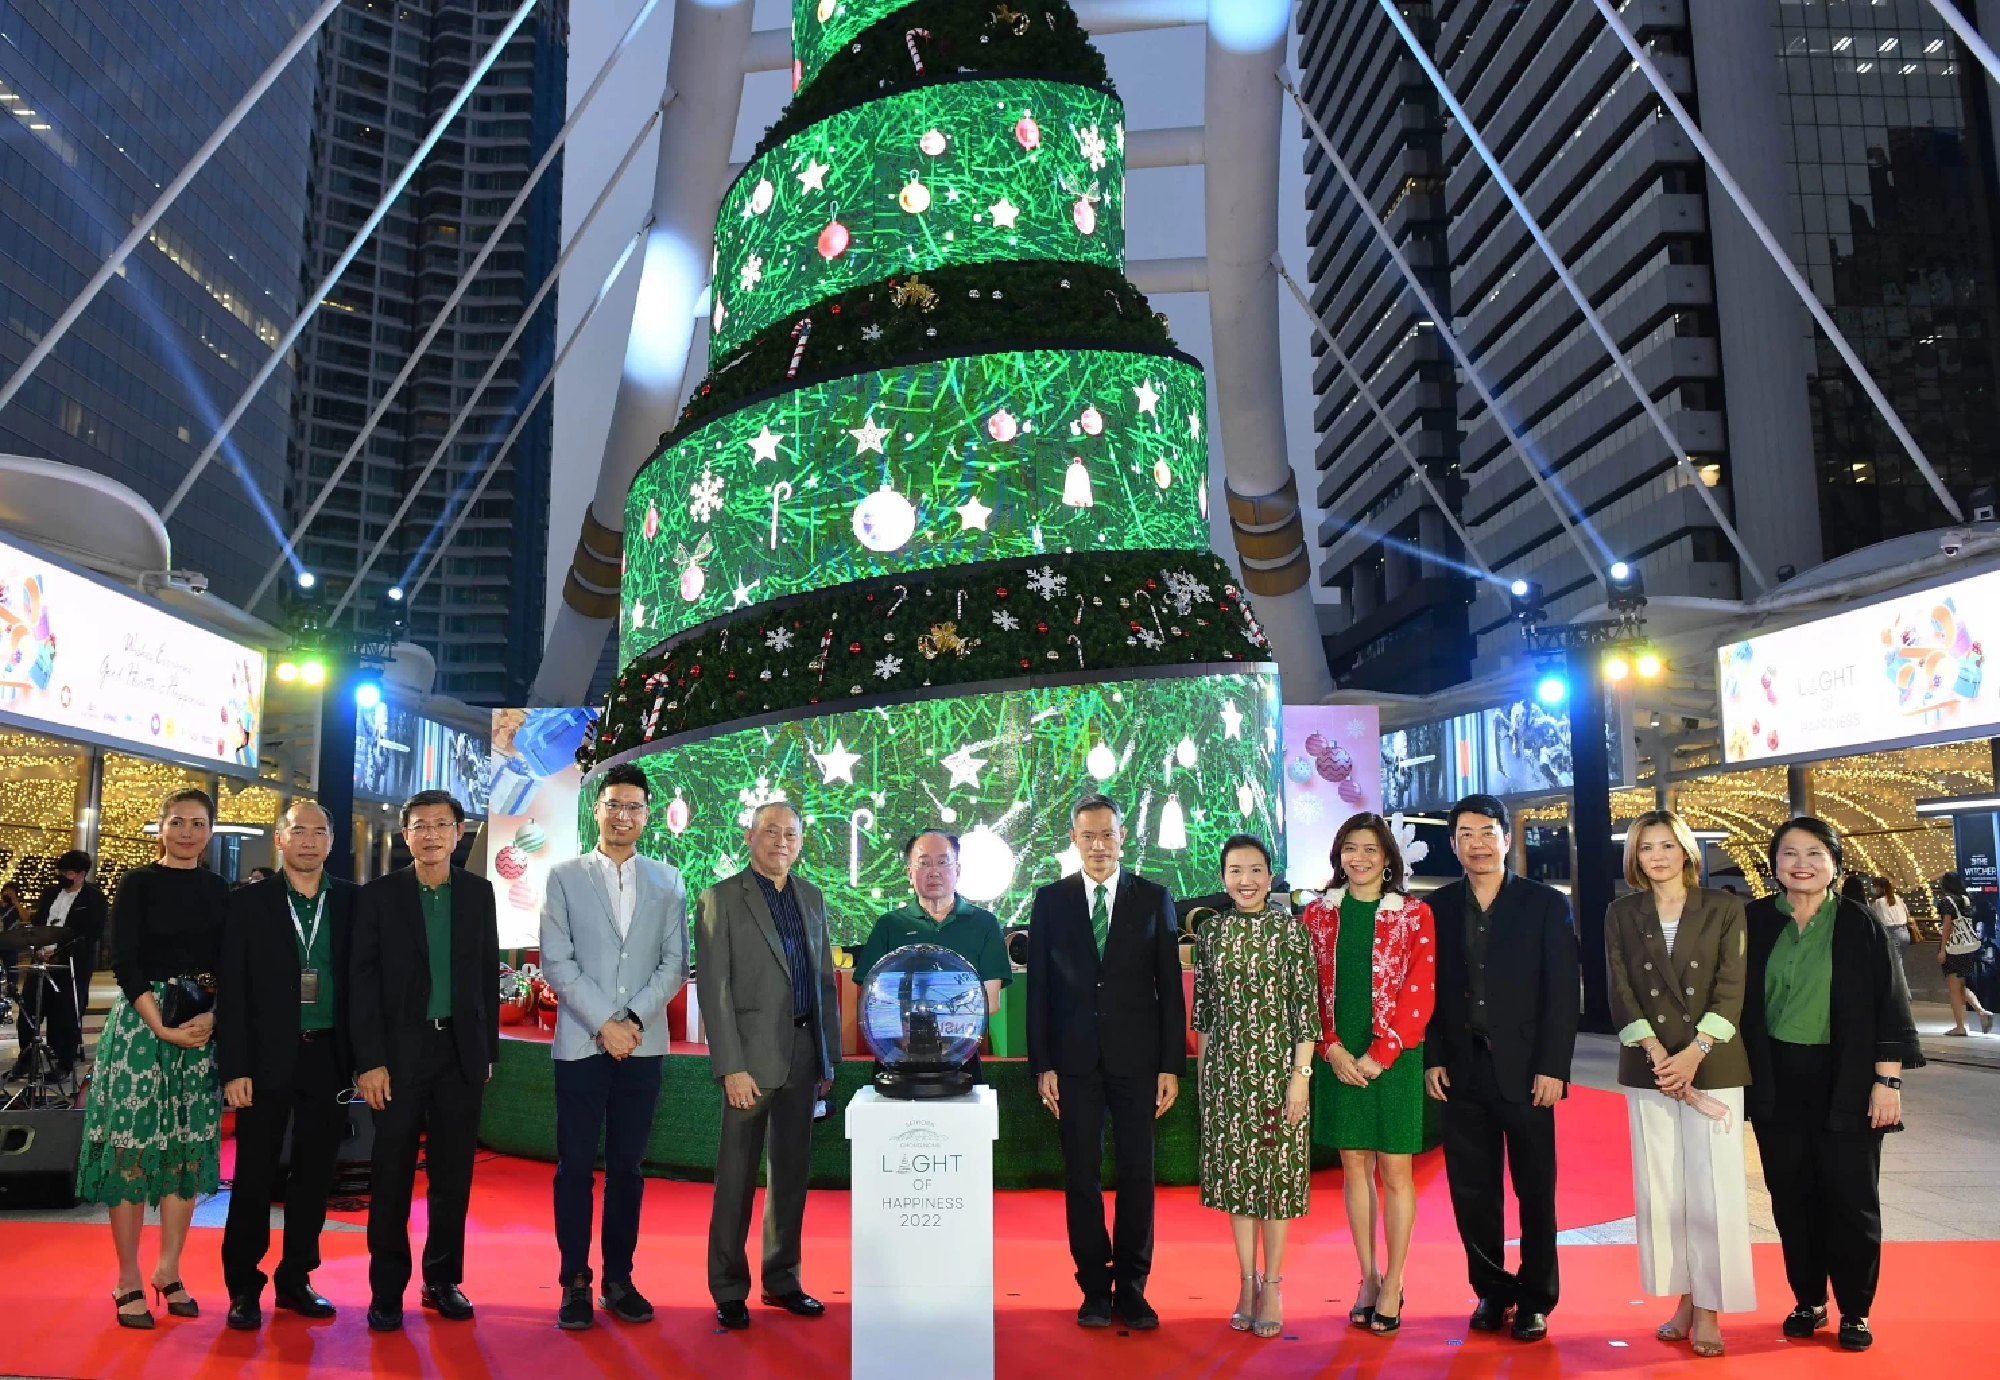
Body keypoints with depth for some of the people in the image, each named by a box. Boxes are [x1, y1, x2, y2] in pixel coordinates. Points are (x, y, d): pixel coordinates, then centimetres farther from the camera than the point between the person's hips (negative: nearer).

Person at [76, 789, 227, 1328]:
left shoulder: (219, 891, 9)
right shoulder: (137, 884, 0)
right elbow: (124, 962, -7)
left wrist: (211, 1019, -10)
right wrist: (162, 1026, -15)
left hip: (204, 1027, 3)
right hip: (141, 1021, -3)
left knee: (189, 1150, 6)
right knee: (132, 1147, -3)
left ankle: (169, 1272, 17)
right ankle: (128, 1281, 8)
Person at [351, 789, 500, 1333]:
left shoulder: (479, 893, 6)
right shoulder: (379, 895, -1)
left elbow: (487, 975, 9)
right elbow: (363, 982, -4)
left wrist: (488, 1049, 7)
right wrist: (370, 1061, -9)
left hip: (462, 1051, 2)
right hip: (401, 1049, -2)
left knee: (453, 1173, 8)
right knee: (392, 1175, 3)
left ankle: (443, 1280, 21)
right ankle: (387, 1289, 15)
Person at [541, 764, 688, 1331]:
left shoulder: (667, 882, 8)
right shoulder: (564, 877, 2)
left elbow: (674, 964, 3)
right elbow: (556, 964, -4)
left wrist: (634, 1019, -10)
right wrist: (605, 1024, -11)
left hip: (643, 1044, 2)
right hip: (581, 1043, -1)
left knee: (627, 1166, 8)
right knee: (575, 1167, 3)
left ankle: (619, 1279, 18)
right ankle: (575, 1283, 14)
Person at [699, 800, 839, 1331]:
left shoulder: (812, 898, 11)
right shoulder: (722, 899, -5)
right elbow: (714, 989, -10)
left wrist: (829, 1055, 11)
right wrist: (731, 1066, -15)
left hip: (803, 1053, 5)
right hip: (753, 1053, -5)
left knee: (792, 1171, 13)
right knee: (737, 1176, 3)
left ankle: (782, 1280, 26)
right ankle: (728, 1290, 16)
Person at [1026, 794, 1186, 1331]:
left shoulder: (1154, 899, 3)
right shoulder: (1050, 900, 4)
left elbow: (1171, 988, 3)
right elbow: (1038, 988, 3)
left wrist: (1171, 1065, -2)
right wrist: (1042, 1065, -3)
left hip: (1137, 1060, 0)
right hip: (1074, 1061, 0)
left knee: (1137, 1176, 5)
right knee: (1082, 1178, 6)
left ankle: (1131, 1289, 18)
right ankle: (1095, 1290, 19)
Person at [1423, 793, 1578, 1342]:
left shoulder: (1546, 905, -1)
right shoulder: (1437, 908, 6)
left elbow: (1563, 993, -4)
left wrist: (1552, 1068, -10)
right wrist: (1431, 1059, 0)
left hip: (1526, 1070, -2)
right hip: (1462, 1071, 2)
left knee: (1535, 1191, 7)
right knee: (1471, 1190, 8)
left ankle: (1535, 1300, 21)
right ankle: (1492, 1292, 23)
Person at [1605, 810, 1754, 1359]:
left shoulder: (1723, 907, 1)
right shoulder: (1622, 914, 6)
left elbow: (1731, 989, -5)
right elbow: (1621, 993, 1)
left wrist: (1693, 1054, -15)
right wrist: (1657, 1054, -12)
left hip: (1713, 1067, -2)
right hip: (1647, 1069, 2)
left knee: (1713, 1191, -2)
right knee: (1661, 1191, 5)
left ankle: (1710, 1311, 9)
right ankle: (1683, 1301, 17)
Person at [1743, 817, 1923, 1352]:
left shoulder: (1859, 925, -5)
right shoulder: (1754, 922, 0)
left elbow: (1889, 1005, -4)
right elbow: (1739, 1002, 6)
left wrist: (1887, 1080, -9)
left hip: (1844, 1082, -2)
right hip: (1776, 1082, 2)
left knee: (1850, 1198, 5)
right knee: (1792, 1196, 9)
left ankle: (1855, 1311, 20)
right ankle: (1808, 1301, 23)